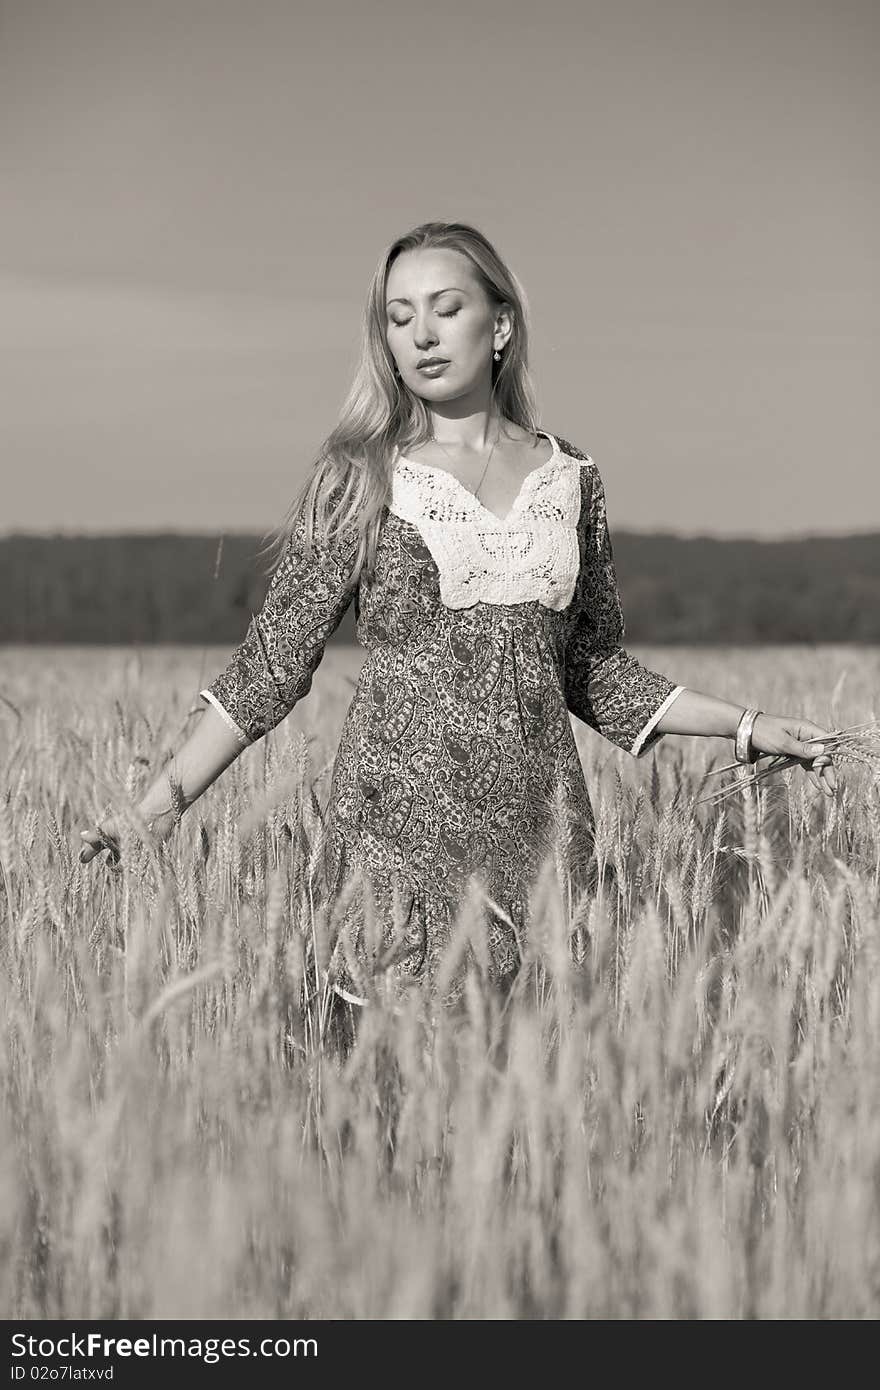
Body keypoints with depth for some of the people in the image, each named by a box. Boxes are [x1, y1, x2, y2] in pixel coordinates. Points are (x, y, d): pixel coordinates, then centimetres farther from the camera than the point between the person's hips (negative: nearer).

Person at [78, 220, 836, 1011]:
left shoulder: (570, 478, 10)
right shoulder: (360, 478, 1)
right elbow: (274, 661, 1)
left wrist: (747, 725, 13)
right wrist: (166, 799, -6)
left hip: (541, 827, 3)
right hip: (402, 822, -3)